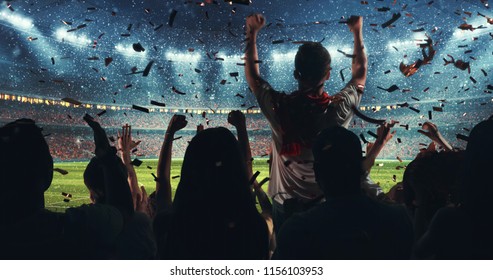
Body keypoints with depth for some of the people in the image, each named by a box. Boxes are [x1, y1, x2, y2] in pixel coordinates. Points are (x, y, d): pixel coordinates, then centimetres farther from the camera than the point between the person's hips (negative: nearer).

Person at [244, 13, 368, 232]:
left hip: (284, 204, 0)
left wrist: (251, 33, 11)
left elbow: (252, 75, 2)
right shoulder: (339, 109, -17)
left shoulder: (278, 107, -18)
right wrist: (357, 33, 16)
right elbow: (360, 72, 4)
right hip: (325, 204, 0)